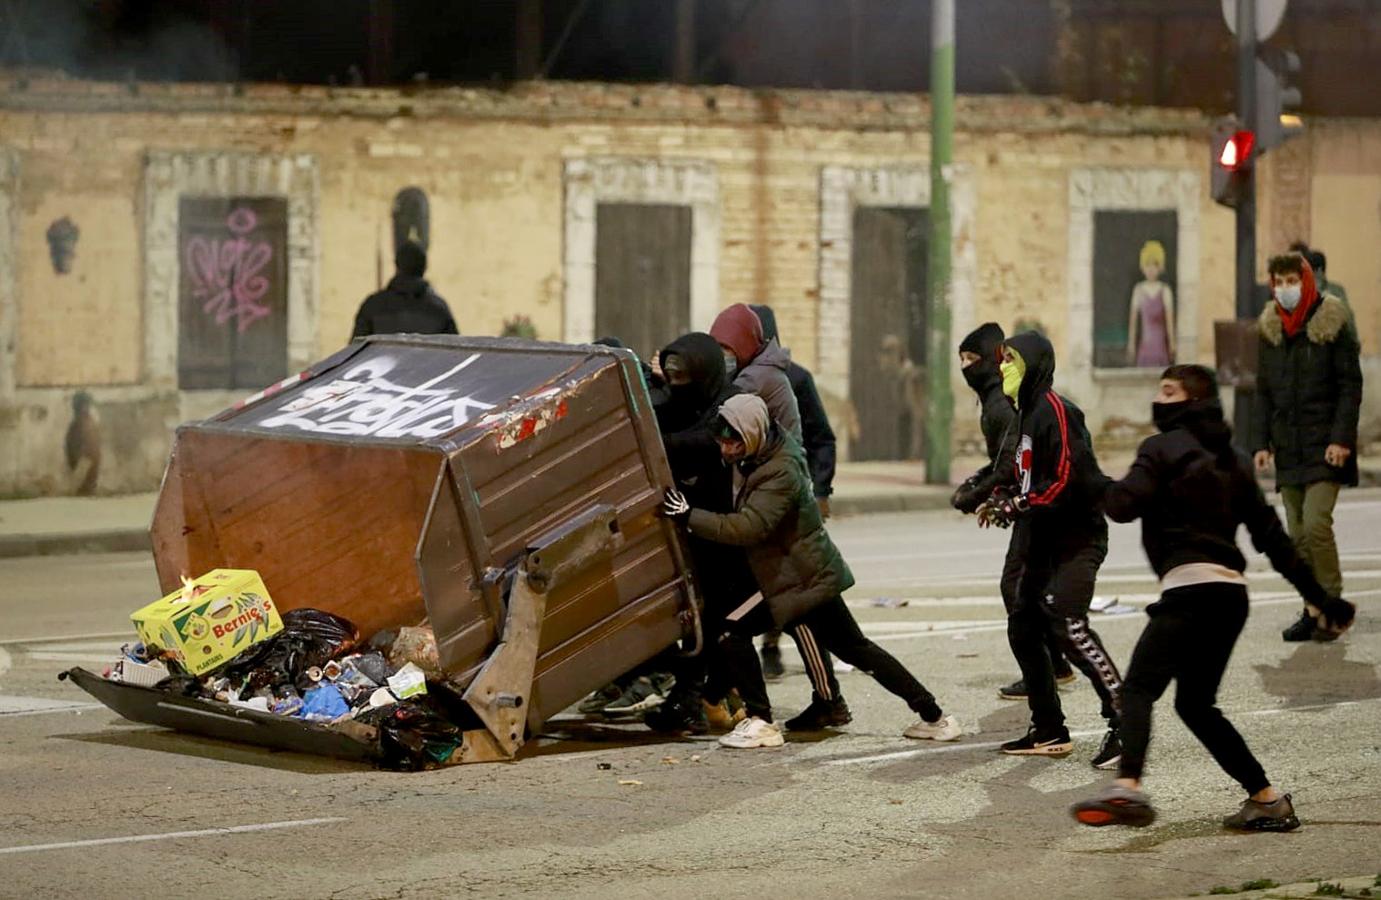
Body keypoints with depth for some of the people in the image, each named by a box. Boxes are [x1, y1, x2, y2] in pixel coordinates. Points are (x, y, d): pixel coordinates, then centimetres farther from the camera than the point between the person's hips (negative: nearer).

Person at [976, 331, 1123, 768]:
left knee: (1067, 623, -22)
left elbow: (1065, 482, -22)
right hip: (1043, 542, 10)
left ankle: (1123, 720, -22)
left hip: (1076, 538, -10)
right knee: (1023, 629, 9)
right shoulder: (1026, 415, 16)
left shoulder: (1055, 412, -15)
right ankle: (1049, 732, 17)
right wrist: (1001, 500, 6)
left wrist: (1015, 506, -17)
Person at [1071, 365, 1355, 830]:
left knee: (1139, 687, -18)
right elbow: (1270, 534, 21)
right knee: (1196, 704, 20)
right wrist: (1318, 596, 23)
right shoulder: (1233, 460, 22)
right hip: (1232, 592, 8)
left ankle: (1127, 785, -42)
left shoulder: (1163, 448, 0)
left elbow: (1124, 504, -14)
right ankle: (1267, 800, 18)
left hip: (1190, 587, -8)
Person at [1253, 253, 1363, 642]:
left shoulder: (1332, 325, -4)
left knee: (1316, 524, -16)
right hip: (1288, 447, 5)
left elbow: (1351, 386, -6)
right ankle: (1312, 610, 11)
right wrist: (1262, 442, 8)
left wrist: (1341, 439, -14)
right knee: (1298, 535, 5)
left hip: (1324, 446, -5)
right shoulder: (1270, 330, 10)